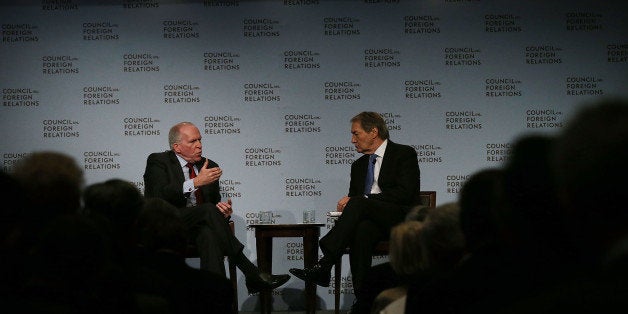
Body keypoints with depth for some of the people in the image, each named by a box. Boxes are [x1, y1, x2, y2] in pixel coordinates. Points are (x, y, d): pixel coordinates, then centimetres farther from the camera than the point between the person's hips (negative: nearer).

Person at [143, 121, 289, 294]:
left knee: (210, 234, -36)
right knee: (209, 210, -32)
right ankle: (252, 274, -35)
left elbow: (216, 202, 17)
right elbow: (160, 195, -15)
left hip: (200, 226, 4)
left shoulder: (209, 166, 19)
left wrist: (224, 211, -9)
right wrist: (196, 182, -21)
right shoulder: (158, 162, 4)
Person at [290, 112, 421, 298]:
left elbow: (404, 193, -11)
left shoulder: (405, 154, 3)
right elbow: (353, 197, 26)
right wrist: (345, 205, -1)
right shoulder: (359, 165, 24)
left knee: (359, 205, -32)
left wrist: (364, 199, -16)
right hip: (371, 221, 5)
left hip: (402, 221, -5)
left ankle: (324, 266, -40)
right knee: (362, 230, -35)